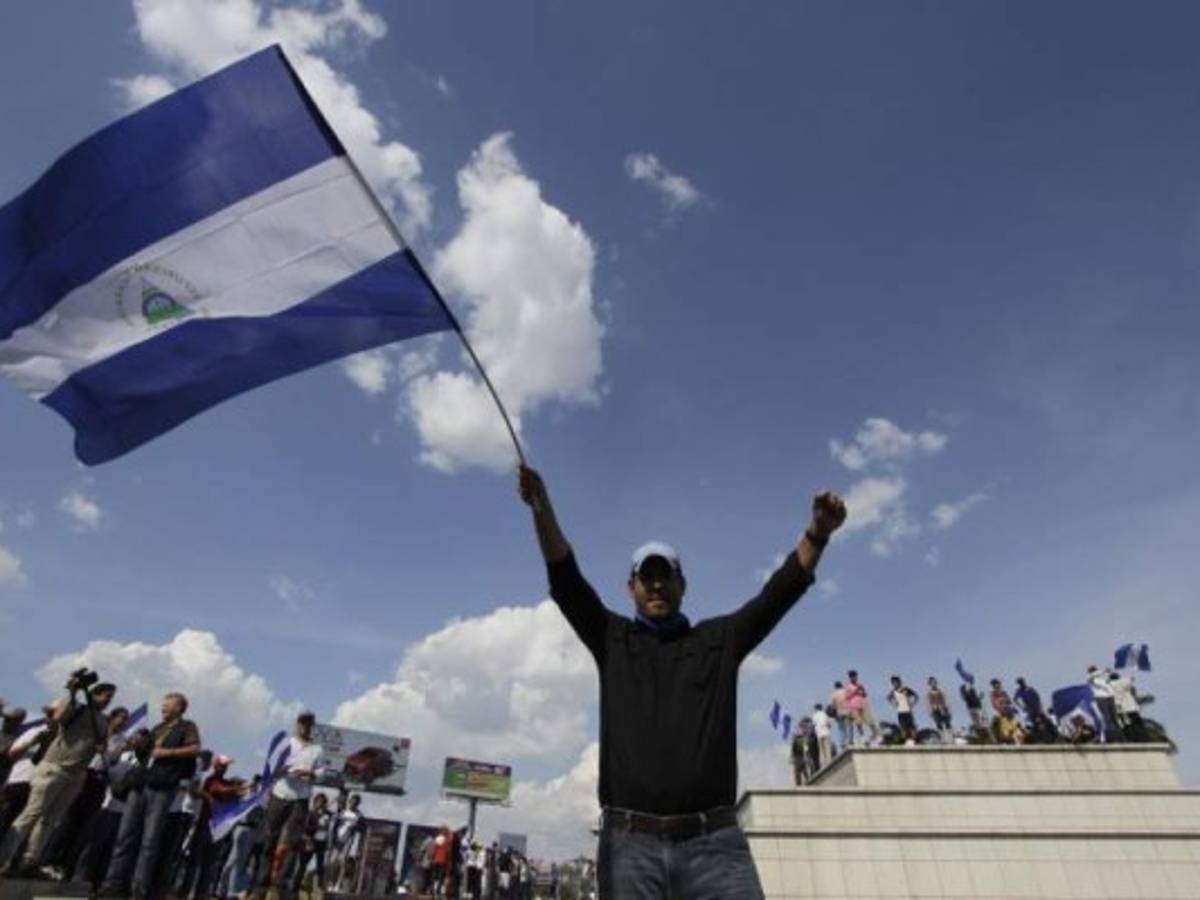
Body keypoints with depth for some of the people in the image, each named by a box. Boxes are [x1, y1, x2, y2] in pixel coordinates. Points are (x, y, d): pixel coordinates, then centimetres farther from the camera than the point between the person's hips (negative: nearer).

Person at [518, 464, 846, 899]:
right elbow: (566, 580, 1)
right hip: (630, 842, 0)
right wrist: (541, 506, -13)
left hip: (713, 841, 1)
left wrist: (817, 532, -11)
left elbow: (780, 592, 5)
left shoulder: (720, 639, 15)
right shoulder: (612, 639, 13)